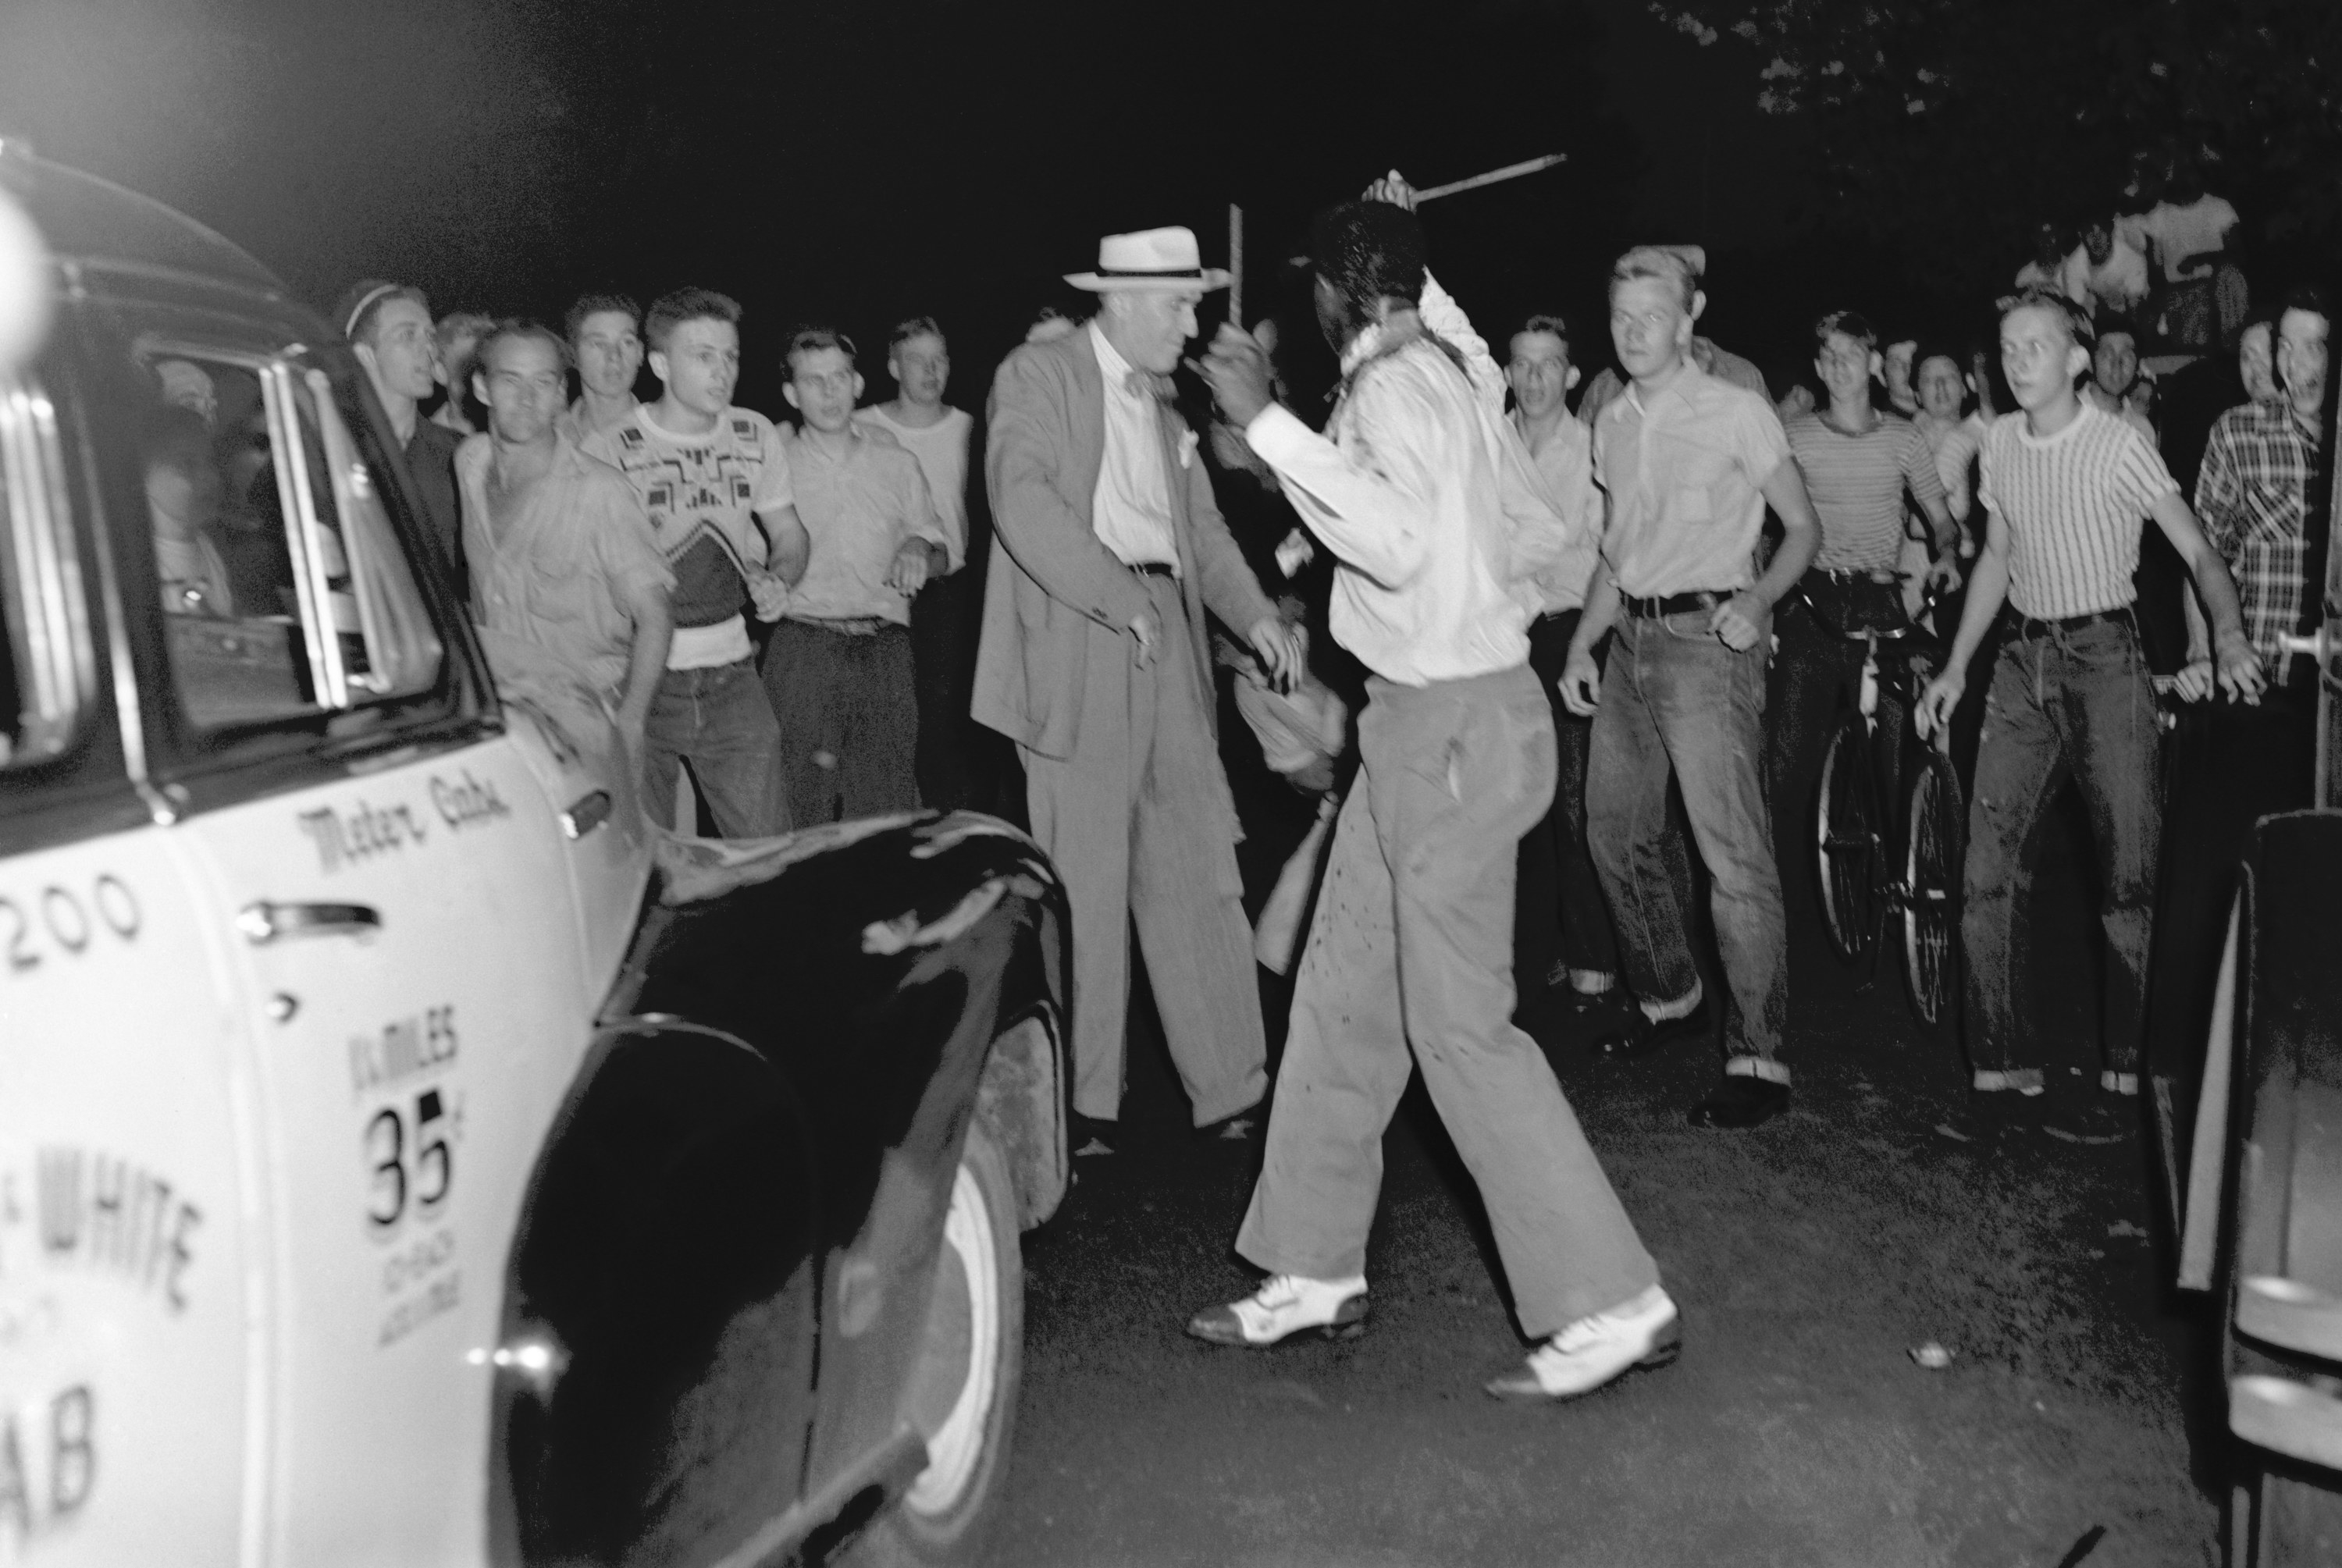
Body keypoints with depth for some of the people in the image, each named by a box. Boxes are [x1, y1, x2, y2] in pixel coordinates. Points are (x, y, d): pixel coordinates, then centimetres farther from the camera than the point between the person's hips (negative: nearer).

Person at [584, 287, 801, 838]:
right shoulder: (607, 449, -5)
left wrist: (775, 580, -5)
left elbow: (790, 536, 17)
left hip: (730, 673, 3)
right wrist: (677, 527, -18)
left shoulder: (754, 435, 8)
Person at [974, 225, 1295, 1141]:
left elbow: (1202, 525, 19)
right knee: (1085, 884, -1)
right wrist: (1122, 600, -22)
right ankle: (1079, 1102, 12)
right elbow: (1026, 505, -15)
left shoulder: (1161, 404, 20)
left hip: (1169, 642, 6)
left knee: (1199, 875, 5)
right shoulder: (1036, 377, -1)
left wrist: (1254, 614, 2)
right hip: (1078, 650, -6)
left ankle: (1230, 1088, 11)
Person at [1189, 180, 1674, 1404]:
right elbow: (1542, 537, 17)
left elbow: (1396, 542, -31)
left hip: (1455, 725, -10)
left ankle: (1611, 1304, 3)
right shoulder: (1452, 369, 14)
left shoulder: (1395, 384, -14)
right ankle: (1315, 1272, 23)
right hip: (1422, 718, 10)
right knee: (1343, 992, 12)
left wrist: (1266, 422, -27)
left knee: (1461, 1023, -6)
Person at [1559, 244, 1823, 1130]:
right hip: (1630, 639, 7)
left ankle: (1757, 1060, -9)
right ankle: (1670, 998, 34)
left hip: (1708, 640, -7)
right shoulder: (1612, 425, 14)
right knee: (1616, 831, 14)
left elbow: (1803, 527, -1)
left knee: (1733, 852, -12)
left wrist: (1759, 600, -18)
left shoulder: (1737, 414, -3)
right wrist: (1582, 643, 13)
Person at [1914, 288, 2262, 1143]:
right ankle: (1998, 1063, 6)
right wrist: (1956, 667, 15)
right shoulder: (1999, 442, 9)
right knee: (1987, 868, -2)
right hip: (2022, 659, 5)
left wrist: (2229, 635, -23)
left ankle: (2125, 1075, 4)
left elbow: (2198, 550, -6)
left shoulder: (2119, 444, -6)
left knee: (2128, 870, -3)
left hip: (2104, 656, -4)